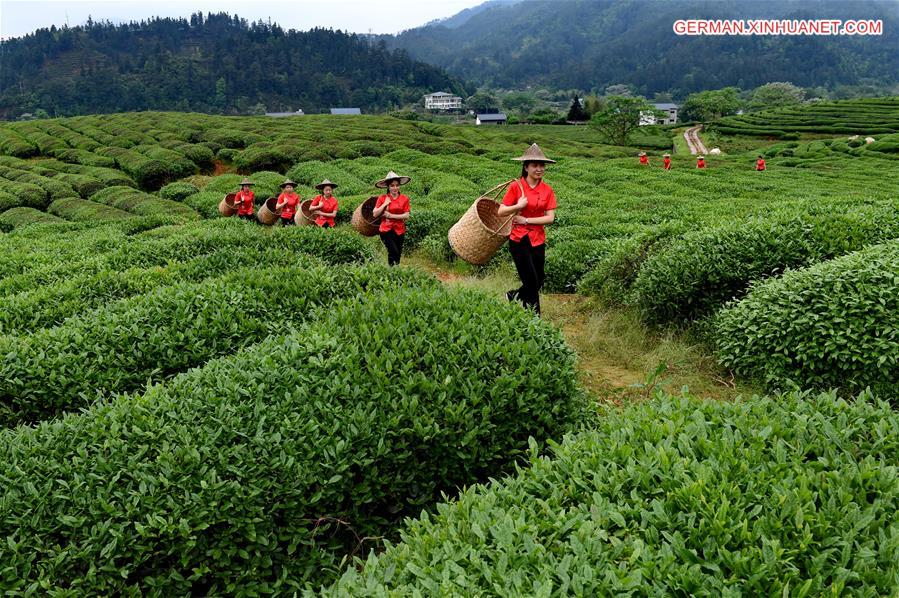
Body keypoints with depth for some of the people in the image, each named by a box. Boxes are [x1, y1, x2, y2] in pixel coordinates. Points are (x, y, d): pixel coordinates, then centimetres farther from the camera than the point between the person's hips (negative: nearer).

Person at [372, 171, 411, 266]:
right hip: (386, 230, -2)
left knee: (398, 254, 9)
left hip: (399, 230, 2)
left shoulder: (404, 199, 0)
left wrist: (391, 216, -14)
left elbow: (406, 216, -6)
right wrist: (384, 204, -13)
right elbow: (375, 214, -4)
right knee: (394, 252, -19)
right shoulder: (382, 198, -2)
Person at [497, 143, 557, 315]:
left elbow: (550, 218, -5)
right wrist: (518, 206, -23)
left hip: (538, 241, 4)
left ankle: (513, 296, 39)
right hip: (519, 240, -4)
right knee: (531, 283, -3)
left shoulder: (547, 190, 1)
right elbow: (500, 212, -8)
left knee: (538, 283, 13)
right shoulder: (516, 187, -7)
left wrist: (526, 220, -13)